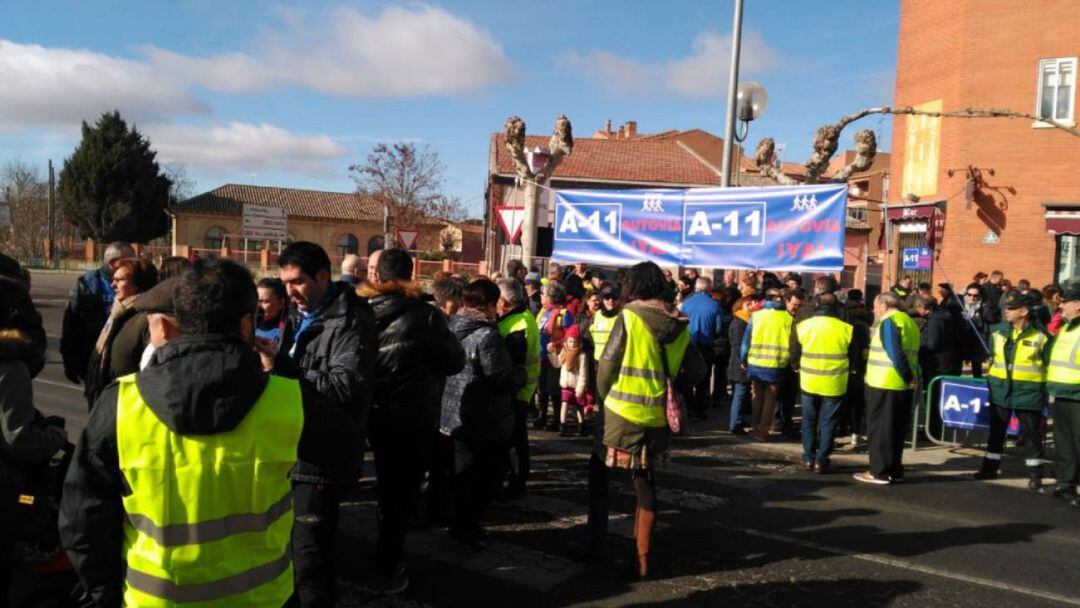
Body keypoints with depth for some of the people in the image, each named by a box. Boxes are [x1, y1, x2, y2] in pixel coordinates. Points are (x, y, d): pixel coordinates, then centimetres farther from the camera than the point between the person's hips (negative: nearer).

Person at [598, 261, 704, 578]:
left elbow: (607, 364, -8)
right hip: (658, 415, 5)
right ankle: (640, 558, 18)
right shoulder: (679, 323, 6)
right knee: (644, 482, 14)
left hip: (623, 411, -5)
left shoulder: (629, 316, -9)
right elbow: (696, 371, 9)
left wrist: (605, 396, 8)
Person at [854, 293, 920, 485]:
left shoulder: (889, 321, -11)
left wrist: (908, 376, -15)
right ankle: (895, 470, 20)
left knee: (879, 429, 0)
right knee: (896, 429, 14)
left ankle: (879, 472, 3)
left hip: (884, 384, -8)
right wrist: (911, 377, 8)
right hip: (903, 385, 8)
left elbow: (895, 353, -20)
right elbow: (912, 352, 15)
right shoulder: (909, 321, 17)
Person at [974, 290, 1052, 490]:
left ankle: (1035, 474, 16)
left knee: (1031, 434, 5)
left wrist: (1046, 390, -6)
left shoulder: (1041, 335, -9)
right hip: (1000, 389, 4)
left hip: (1028, 391, -4)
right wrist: (990, 376, 11)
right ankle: (990, 466, 25)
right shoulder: (998, 331, 2)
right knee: (996, 431, 13)